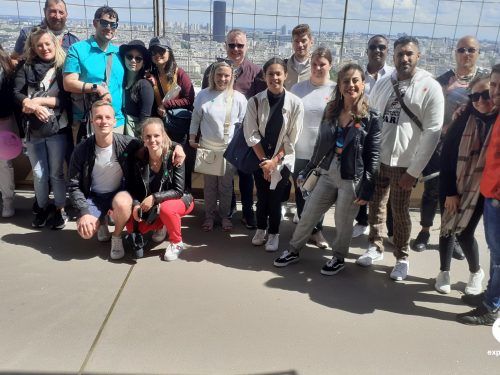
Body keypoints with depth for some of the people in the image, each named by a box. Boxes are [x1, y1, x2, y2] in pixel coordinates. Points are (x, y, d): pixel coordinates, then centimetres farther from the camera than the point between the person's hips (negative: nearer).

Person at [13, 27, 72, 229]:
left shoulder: (63, 67, 1)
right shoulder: (26, 66, 8)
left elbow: (67, 98, -6)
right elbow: (16, 93, 0)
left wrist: (39, 100, -13)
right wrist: (34, 106, -17)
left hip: (57, 128, -2)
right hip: (33, 129, 2)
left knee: (56, 172, 5)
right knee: (39, 174, 9)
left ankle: (60, 208, 21)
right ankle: (42, 207, 28)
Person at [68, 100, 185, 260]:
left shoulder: (127, 143, -17)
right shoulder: (82, 150, -15)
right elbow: (74, 185, -8)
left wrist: (176, 145, -22)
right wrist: (84, 212, -21)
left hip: (120, 193, -1)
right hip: (94, 196, 1)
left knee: (122, 203, -37)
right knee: (85, 232, -23)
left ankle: (117, 237, -4)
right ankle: (102, 220, 17)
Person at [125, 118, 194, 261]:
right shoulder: (139, 158, -12)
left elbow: (178, 191, -24)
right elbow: (134, 188, -5)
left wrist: (154, 198, -32)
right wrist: (136, 204, -24)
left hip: (179, 200, -4)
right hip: (152, 205, 5)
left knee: (166, 208, -37)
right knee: (132, 226, -11)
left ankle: (176, 243, -8)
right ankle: (160, 225, 20)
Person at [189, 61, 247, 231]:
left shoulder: (238, 98, -4)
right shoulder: (203, 95, -1)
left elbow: (244, 124, 2)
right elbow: (195, 119, 7)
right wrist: (192, 137, 1)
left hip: (229, 148, -1)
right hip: (207, 147, 1)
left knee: (226, 185, 9)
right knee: (209, 184, 11)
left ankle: (225, 215, 26)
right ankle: (209, 215, 26)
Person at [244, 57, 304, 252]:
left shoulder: (295, 103, -11)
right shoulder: (255, 101, -9)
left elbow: (292, 138, -9)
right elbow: (251, 135, -8)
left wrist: (274, 160, -13)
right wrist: (264, 160, -11)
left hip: (283, 159, -1)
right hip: (259, 159, 1)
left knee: (275, 198, 4)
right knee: (262, 196, 10)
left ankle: (273, 234, 24)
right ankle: (260, 229, 32)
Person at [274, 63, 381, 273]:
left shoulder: (371, 119, -9)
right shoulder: (330, 111, 3)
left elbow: (373, 156, -8)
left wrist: (367, 189, -11)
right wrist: (306, 171, 12)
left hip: (352, 180, -4)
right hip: (327, 175, 4)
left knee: (343, 224, 9)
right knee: (307, 216, 11)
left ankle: (338, 258, 34)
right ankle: (293, 251, 32)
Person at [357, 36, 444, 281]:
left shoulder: (430, 88, -8)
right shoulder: (382, 84, 5)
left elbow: (432, 133, -11)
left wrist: (414, 171, -13)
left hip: (404, 164, -4)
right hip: (376, 159, 4)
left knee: (399, 211, 5)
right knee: (375, 206, 13)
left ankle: (402, 258, 24)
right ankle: (375, 247, 32)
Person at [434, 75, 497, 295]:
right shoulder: (464, 120, -7)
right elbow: (447, 156, -7)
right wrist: (450, 191, -10)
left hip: (479, 190, -1)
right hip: (452, 187, 1)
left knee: (464, 233, -2)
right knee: (447, 229, 9)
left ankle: (476, 272, 26)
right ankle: (444, 272, 29)